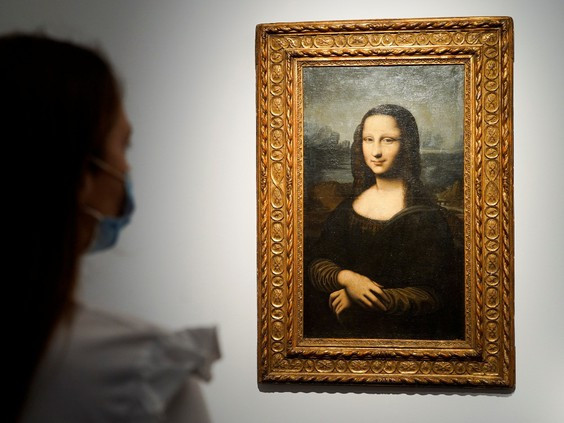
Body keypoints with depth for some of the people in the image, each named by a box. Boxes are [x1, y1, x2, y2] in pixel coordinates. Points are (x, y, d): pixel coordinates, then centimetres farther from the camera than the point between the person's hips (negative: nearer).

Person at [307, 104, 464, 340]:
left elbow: (432, 295, -12)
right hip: (344, 327, 4)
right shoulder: (348, 206, 8)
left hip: (402, 331, -4)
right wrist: (346, 278, -16)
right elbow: (317, 265, 6)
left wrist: (363, 300, -18)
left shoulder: (425, 213, -8)